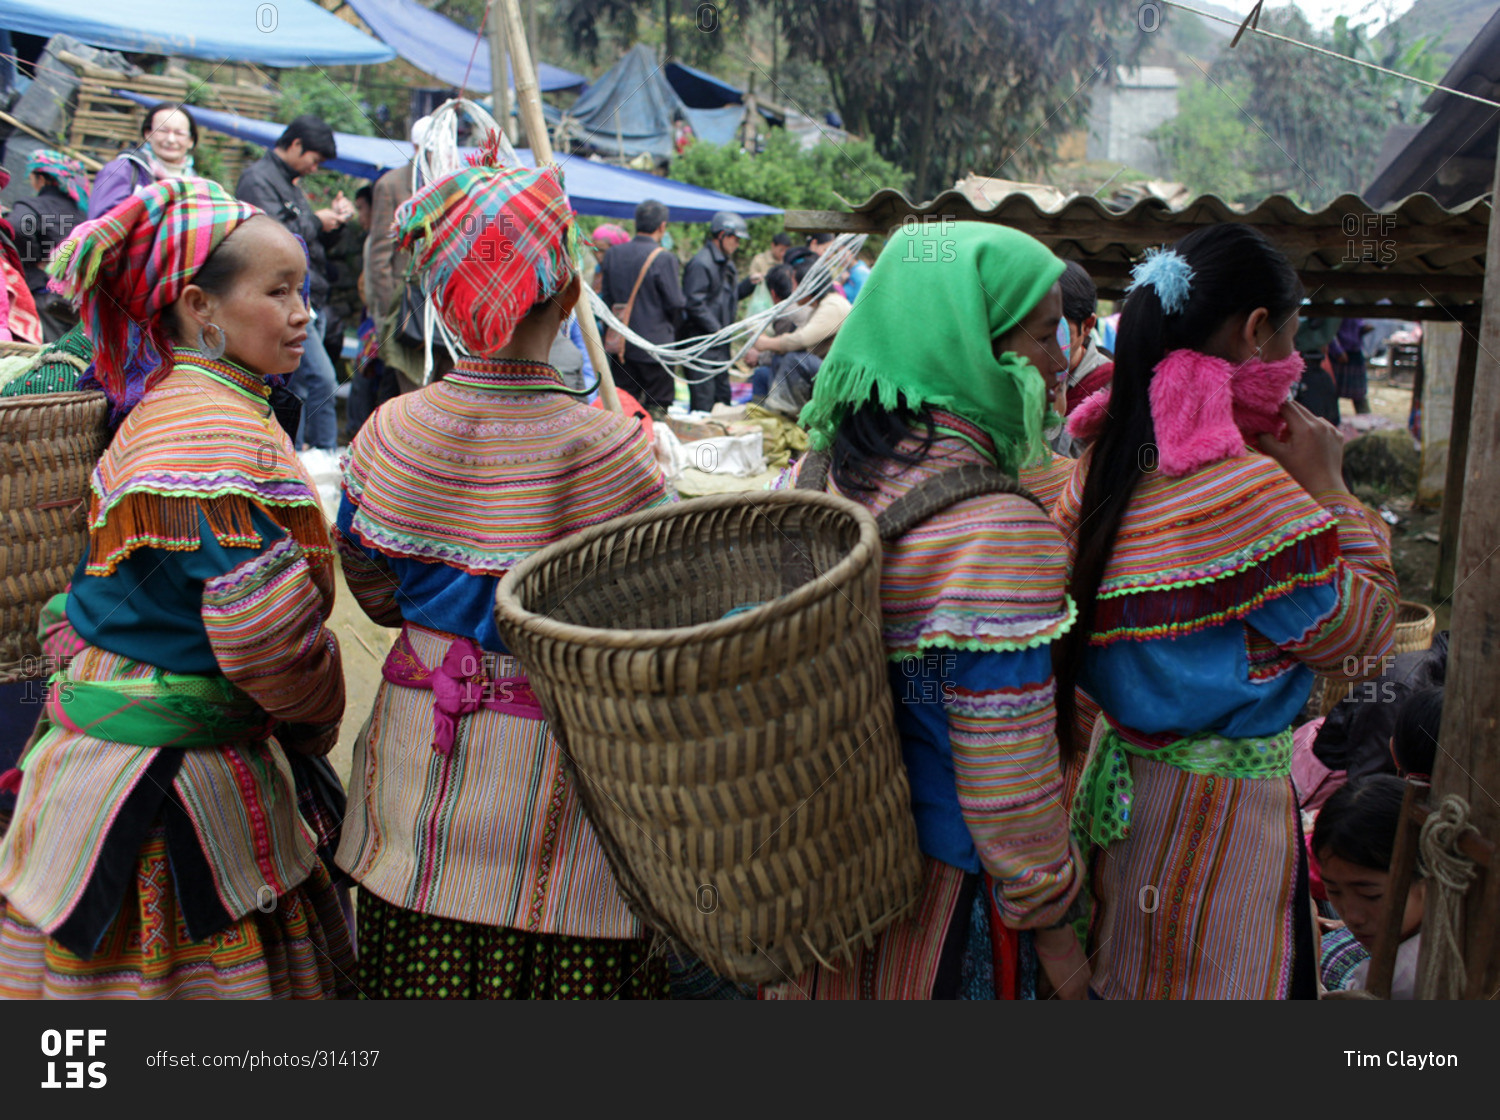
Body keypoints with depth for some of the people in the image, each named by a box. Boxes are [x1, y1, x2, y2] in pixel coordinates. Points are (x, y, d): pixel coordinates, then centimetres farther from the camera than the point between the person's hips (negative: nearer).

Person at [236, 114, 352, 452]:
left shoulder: (291, 183, 23)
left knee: (299, 387, 10)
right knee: (322, 380, -15)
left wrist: (335, 221, 6)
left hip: (310, 302, 10)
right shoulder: (257, 179, -7)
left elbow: (318, 244, 25)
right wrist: (315, 221, -9)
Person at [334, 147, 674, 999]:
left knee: (424, 963, 19)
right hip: (552, 760, -4)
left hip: (419, 756, 4)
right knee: (566, 958, 13)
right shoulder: (599, 446, -19)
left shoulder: (394, 430, -6)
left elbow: (375, 589, 5)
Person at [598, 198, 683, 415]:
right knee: (657, 405, 3)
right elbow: (675, 303, -12)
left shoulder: (613, 254, 3)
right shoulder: (664, 257, -13)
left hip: (619, 344, 5)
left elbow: (606, 297, 9)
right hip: (655, 344, -5)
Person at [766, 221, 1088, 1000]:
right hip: (938, 877, -7)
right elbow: (1005, 781, -24)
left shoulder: (818, 468, -3)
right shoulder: (997, 528, -27)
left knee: (835, 982, 25)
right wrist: (1053, 929, -9)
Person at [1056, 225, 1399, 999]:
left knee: (1119, 973, 20)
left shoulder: (1109, 459, -2)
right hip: (1222, 798, -7)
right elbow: (1359, 638, -12)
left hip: (1118, 766, 7)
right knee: (1213, 978, 11)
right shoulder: (1254, 493, -24)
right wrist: (1328, 487, -7)